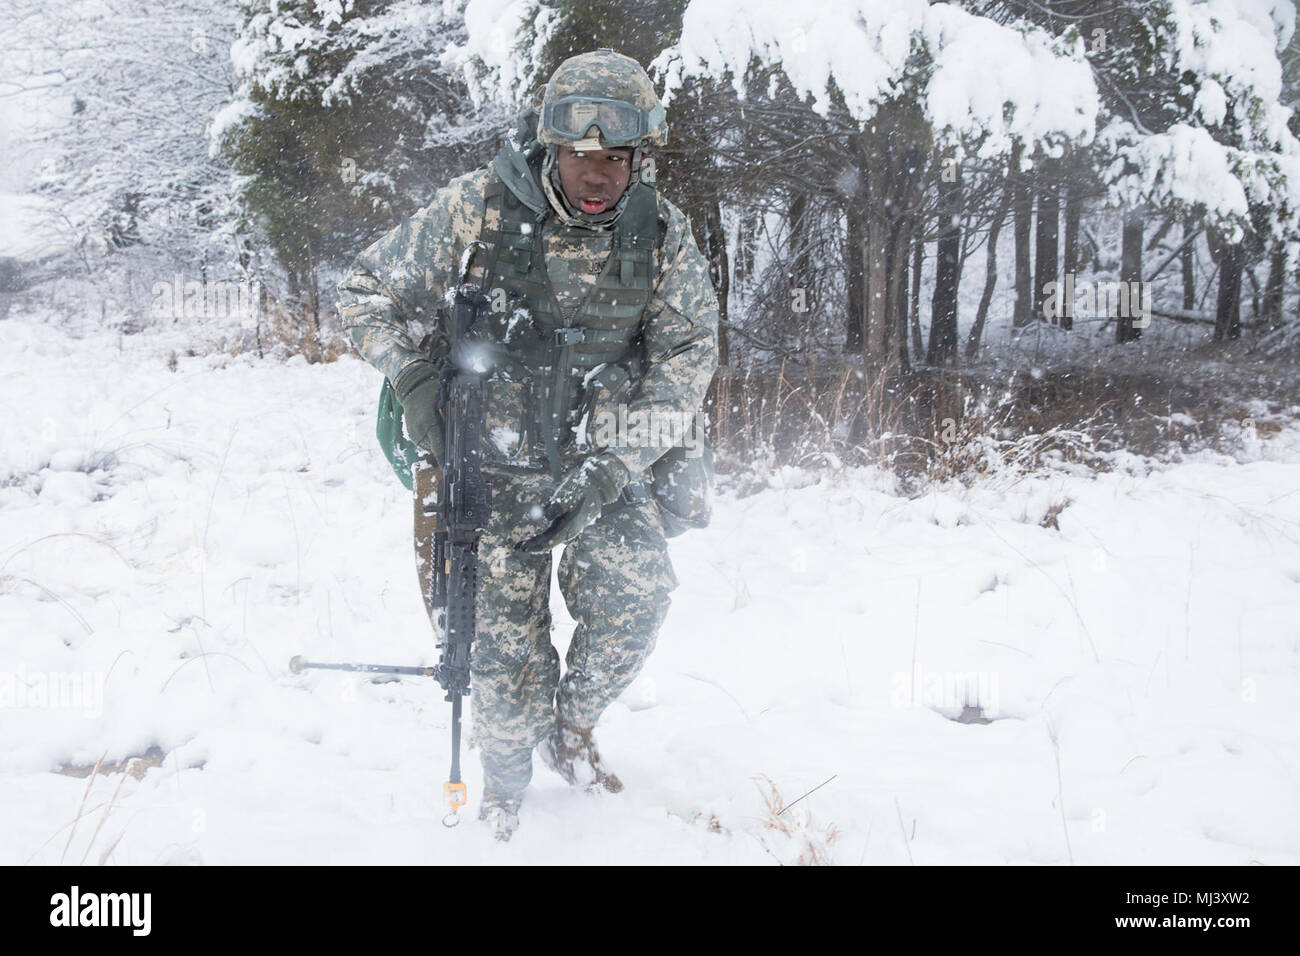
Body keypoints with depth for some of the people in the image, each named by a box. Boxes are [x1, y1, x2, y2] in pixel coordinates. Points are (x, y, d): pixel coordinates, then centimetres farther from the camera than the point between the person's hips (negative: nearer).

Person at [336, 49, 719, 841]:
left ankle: (573, 724, 12)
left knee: (638, 594, -19)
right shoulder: (477, 209, -15)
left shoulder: (663, 233, -9)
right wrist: (417, 382, -16)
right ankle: (507, 783, 31)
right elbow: (370, 294, -3)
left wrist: (617, 463, -13)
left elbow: (689, 352, -3)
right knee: (507, 639, 1)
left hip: (605, 456, 1)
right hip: (496, 461, -1)